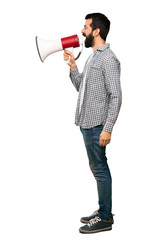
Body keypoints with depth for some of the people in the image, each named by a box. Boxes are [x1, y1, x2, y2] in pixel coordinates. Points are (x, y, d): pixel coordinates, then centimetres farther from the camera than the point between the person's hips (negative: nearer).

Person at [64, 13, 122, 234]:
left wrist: (108, 128, -22)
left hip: (97, 125, -10)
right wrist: (73, 66, 7)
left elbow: (116, 96, -19)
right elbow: (82, 88, 20)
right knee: (97, 168, 16)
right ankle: (103, 211, 27)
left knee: (100, 170, -2)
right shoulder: (93, 57, 16)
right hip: (87, 123, 10)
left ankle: (104, 219, 7)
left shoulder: (108, 59, -14)